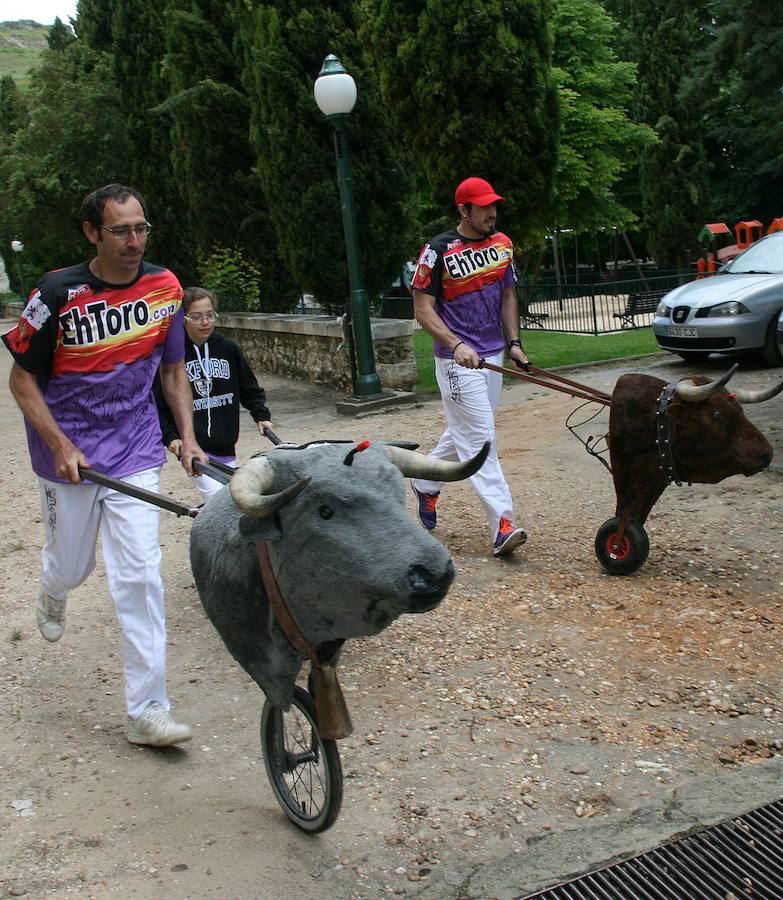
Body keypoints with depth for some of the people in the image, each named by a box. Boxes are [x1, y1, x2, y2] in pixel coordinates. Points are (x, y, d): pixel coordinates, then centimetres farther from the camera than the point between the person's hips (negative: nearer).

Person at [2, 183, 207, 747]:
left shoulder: (164, 287, -4)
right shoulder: (59, 293, -15)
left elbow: (173, 368, 8)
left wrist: (189, 439, -1)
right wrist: (61, 447, -15)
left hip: (136, 451, 1)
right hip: (69, 450, -1)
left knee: (140, 576, -6)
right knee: (72, 566, 13)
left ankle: (147, 711, 2)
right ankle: (53, 594, 55)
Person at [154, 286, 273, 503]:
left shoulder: (228, 349, 2)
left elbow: (249, 388, 13)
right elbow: (157, 405, 0)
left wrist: (261, 416, 0)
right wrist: (170, 436, -10)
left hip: (226, 448, 4)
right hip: (192, 448, -4)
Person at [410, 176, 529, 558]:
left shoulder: (502, 243, 8)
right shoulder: (438, 250, -12)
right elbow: (423, 309, -12)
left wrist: (514, 343, 8)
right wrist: (456, 345, -24)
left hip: (493, 355, 7)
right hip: (457, 360, -7)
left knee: (464, 431, 18)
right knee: (479, 438, -10)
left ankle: (426, 482, 40)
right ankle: (501, 525, -11)